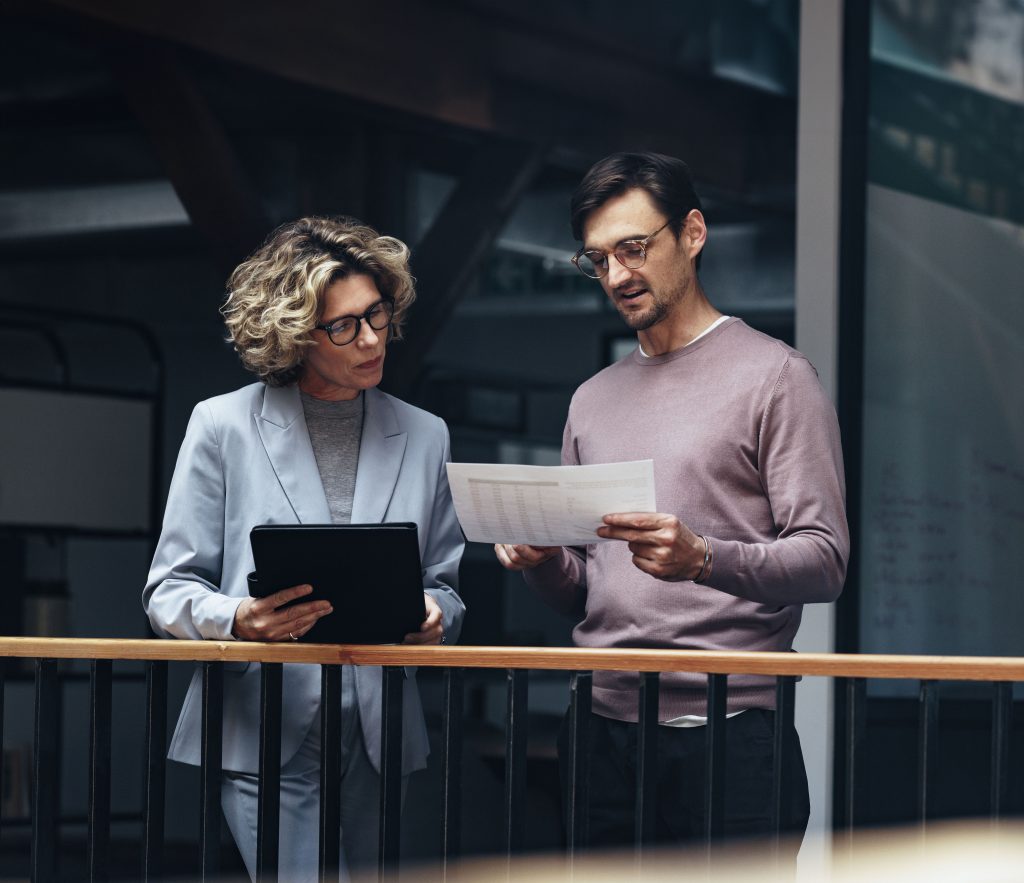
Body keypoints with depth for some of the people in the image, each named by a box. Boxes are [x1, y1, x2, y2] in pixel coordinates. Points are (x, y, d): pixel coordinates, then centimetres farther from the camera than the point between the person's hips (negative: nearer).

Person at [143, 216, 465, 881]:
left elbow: (447, 584, 16)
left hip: (378, 739, 4)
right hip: (265, 734, -4)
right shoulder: (225, 426, 2)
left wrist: (432, 616, -8)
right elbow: (170, 589, 1)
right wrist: (238, 619, -21)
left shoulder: (424, 437, 13)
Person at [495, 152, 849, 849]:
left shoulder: (774, 376, 0)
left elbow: (824, 561, -9)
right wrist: (542, 561, -2)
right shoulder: (593, 401, 19)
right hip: (602, 731, 5)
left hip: (727, 733, -5)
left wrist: (703, 559, -25)